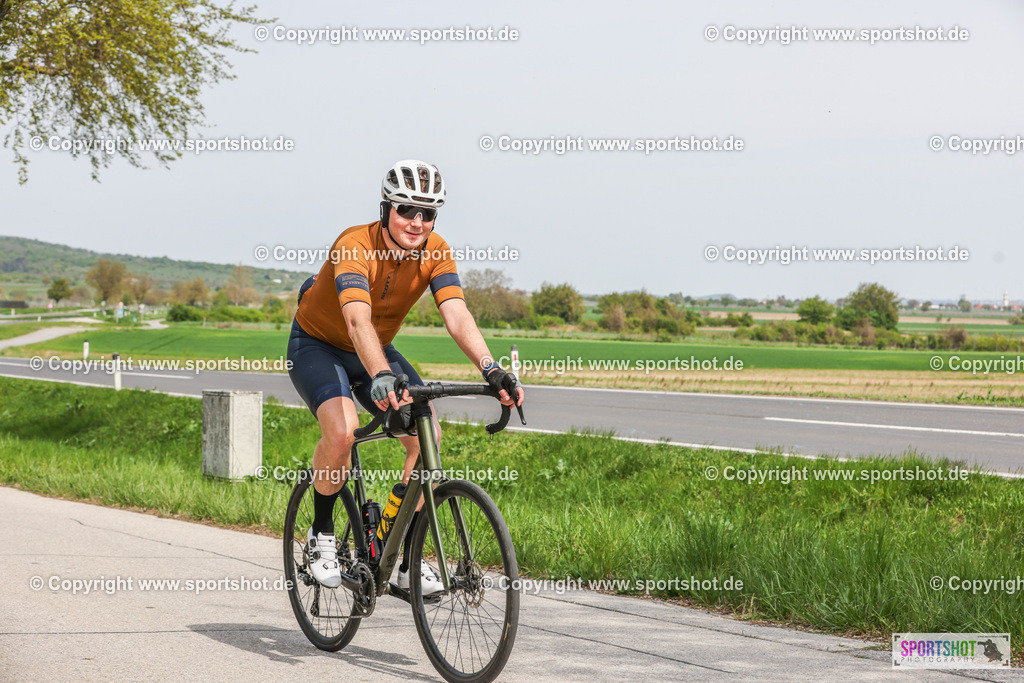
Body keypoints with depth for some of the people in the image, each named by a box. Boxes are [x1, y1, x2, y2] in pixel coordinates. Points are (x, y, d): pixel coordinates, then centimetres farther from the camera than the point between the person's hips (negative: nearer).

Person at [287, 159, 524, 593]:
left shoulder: (435, 251, -17)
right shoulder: (355, 246, -32)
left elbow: (457, 316, -29)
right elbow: (358, 320, -47)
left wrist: (490, 370, -46)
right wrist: (381, 377, -64)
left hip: (376, 351, 5)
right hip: (318, 345, -5)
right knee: (342, 429, -32)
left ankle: (410, 563, -4)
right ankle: (321, 534, -6)